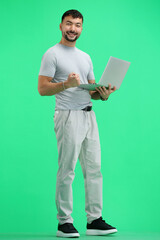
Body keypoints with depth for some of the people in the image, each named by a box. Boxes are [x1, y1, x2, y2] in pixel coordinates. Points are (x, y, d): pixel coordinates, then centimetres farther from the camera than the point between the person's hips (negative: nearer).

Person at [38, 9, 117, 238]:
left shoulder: (86, 57, 21)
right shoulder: (52, 54, -1)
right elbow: (42, 88, -9)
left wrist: (103, 93, 0)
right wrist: (66, 84, -24)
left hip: (89, 115, 7)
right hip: (68, 116, -7)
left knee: (94, 168, 6)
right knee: (66, 171, -5)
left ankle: (94, 220, 12)